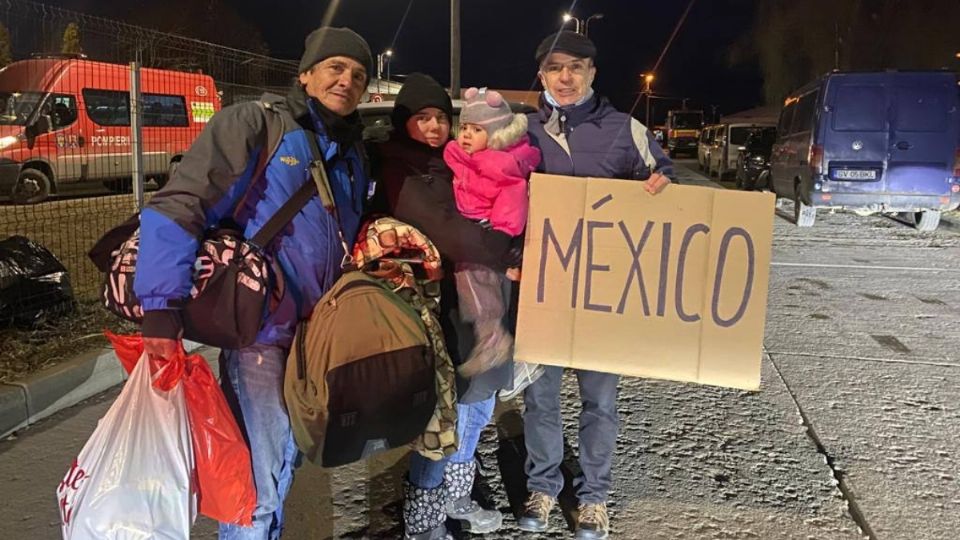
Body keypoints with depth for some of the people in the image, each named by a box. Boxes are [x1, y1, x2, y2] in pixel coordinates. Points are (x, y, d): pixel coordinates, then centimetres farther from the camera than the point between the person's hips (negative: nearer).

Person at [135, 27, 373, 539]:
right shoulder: (253, 124, -9)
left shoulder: (350, 153, 14)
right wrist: (161, 307, -24)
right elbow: (178, 207, -17)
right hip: (257, 325, -7)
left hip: (315, 331, 7)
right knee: (258, 482, -5)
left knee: (282, 460, 20)